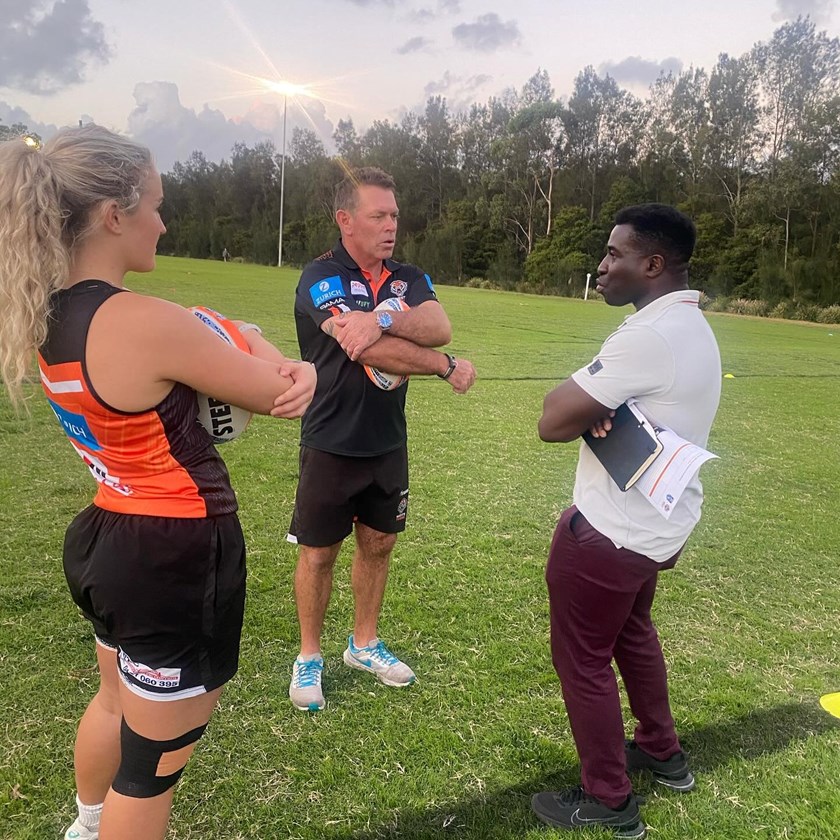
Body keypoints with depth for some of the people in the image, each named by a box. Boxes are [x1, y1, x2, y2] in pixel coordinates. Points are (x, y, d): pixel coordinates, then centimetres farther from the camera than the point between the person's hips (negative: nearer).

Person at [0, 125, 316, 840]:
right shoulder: (143, 321, -26)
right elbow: (282, 396, -16)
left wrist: (263, 358, -8)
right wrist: (262, 350, 6)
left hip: (107, 540, 10)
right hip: (179, 563, -9)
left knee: (119, 701, 35)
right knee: (154, 758, 14)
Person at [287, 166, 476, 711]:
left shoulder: (408, 278, 5)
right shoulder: (321, 278, -13)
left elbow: (440, 328, -16)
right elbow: (365, 349, -27)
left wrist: (383, 319, -33)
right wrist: (448, 367, -18)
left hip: (388, 442, 6)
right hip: (332, 445, -5)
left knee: (379, 544, 16)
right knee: (319, 552, 7)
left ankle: (365, 644, 37)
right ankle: (309, 657, 28)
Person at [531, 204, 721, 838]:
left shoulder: (648, 336, -26)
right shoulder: (693, 328, 8)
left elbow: (553, 422, -26)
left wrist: (582, 406, -6)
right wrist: (599, 409, -10)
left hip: (612, 532, -10)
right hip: (660, 522, 10)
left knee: (583, 660, 7)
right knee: (632, 633, 28)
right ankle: (663, 753, 47)